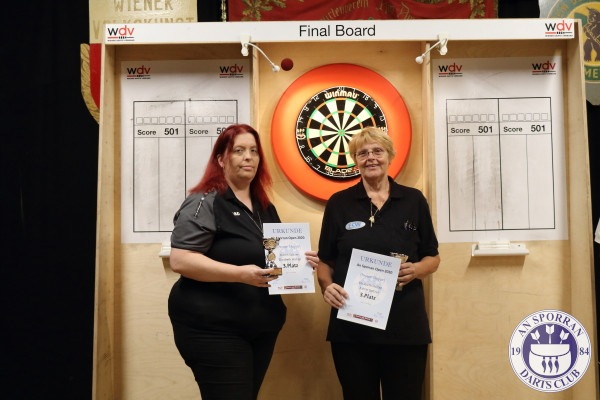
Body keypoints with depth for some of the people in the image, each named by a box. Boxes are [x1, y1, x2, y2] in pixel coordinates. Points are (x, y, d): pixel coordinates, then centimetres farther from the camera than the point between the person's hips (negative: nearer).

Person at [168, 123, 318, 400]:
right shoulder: (205, 202, -10)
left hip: (261, 328, 8)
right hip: (214, 329, -7)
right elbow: (180, 261, -19)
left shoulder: (265, 208, 13)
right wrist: (240, 274, -27)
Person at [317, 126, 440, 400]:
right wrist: (327, 286, -12)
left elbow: (433, 257, 10)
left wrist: (415, 270, -11)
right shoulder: (339, 203, 5)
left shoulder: (414, 200, 5)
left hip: (405, 323, 0)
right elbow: (325, 261, 8)